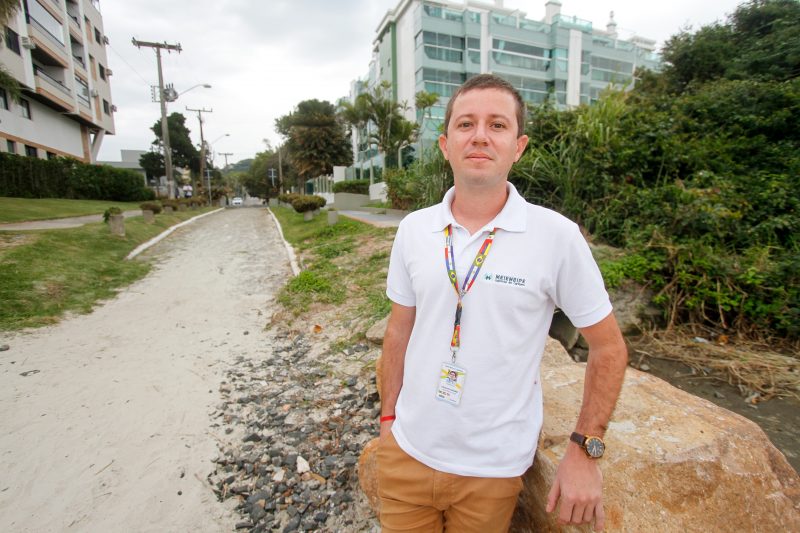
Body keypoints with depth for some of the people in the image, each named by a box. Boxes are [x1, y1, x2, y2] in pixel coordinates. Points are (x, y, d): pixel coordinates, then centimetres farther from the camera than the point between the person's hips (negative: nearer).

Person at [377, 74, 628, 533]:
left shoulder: (558, 236, -14)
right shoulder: (413, 229, -5)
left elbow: (608, 347, -4)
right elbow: (399, 331, 4)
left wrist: (585, 451, -7)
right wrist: (388, 418, 6)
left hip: (493, 469, -2)